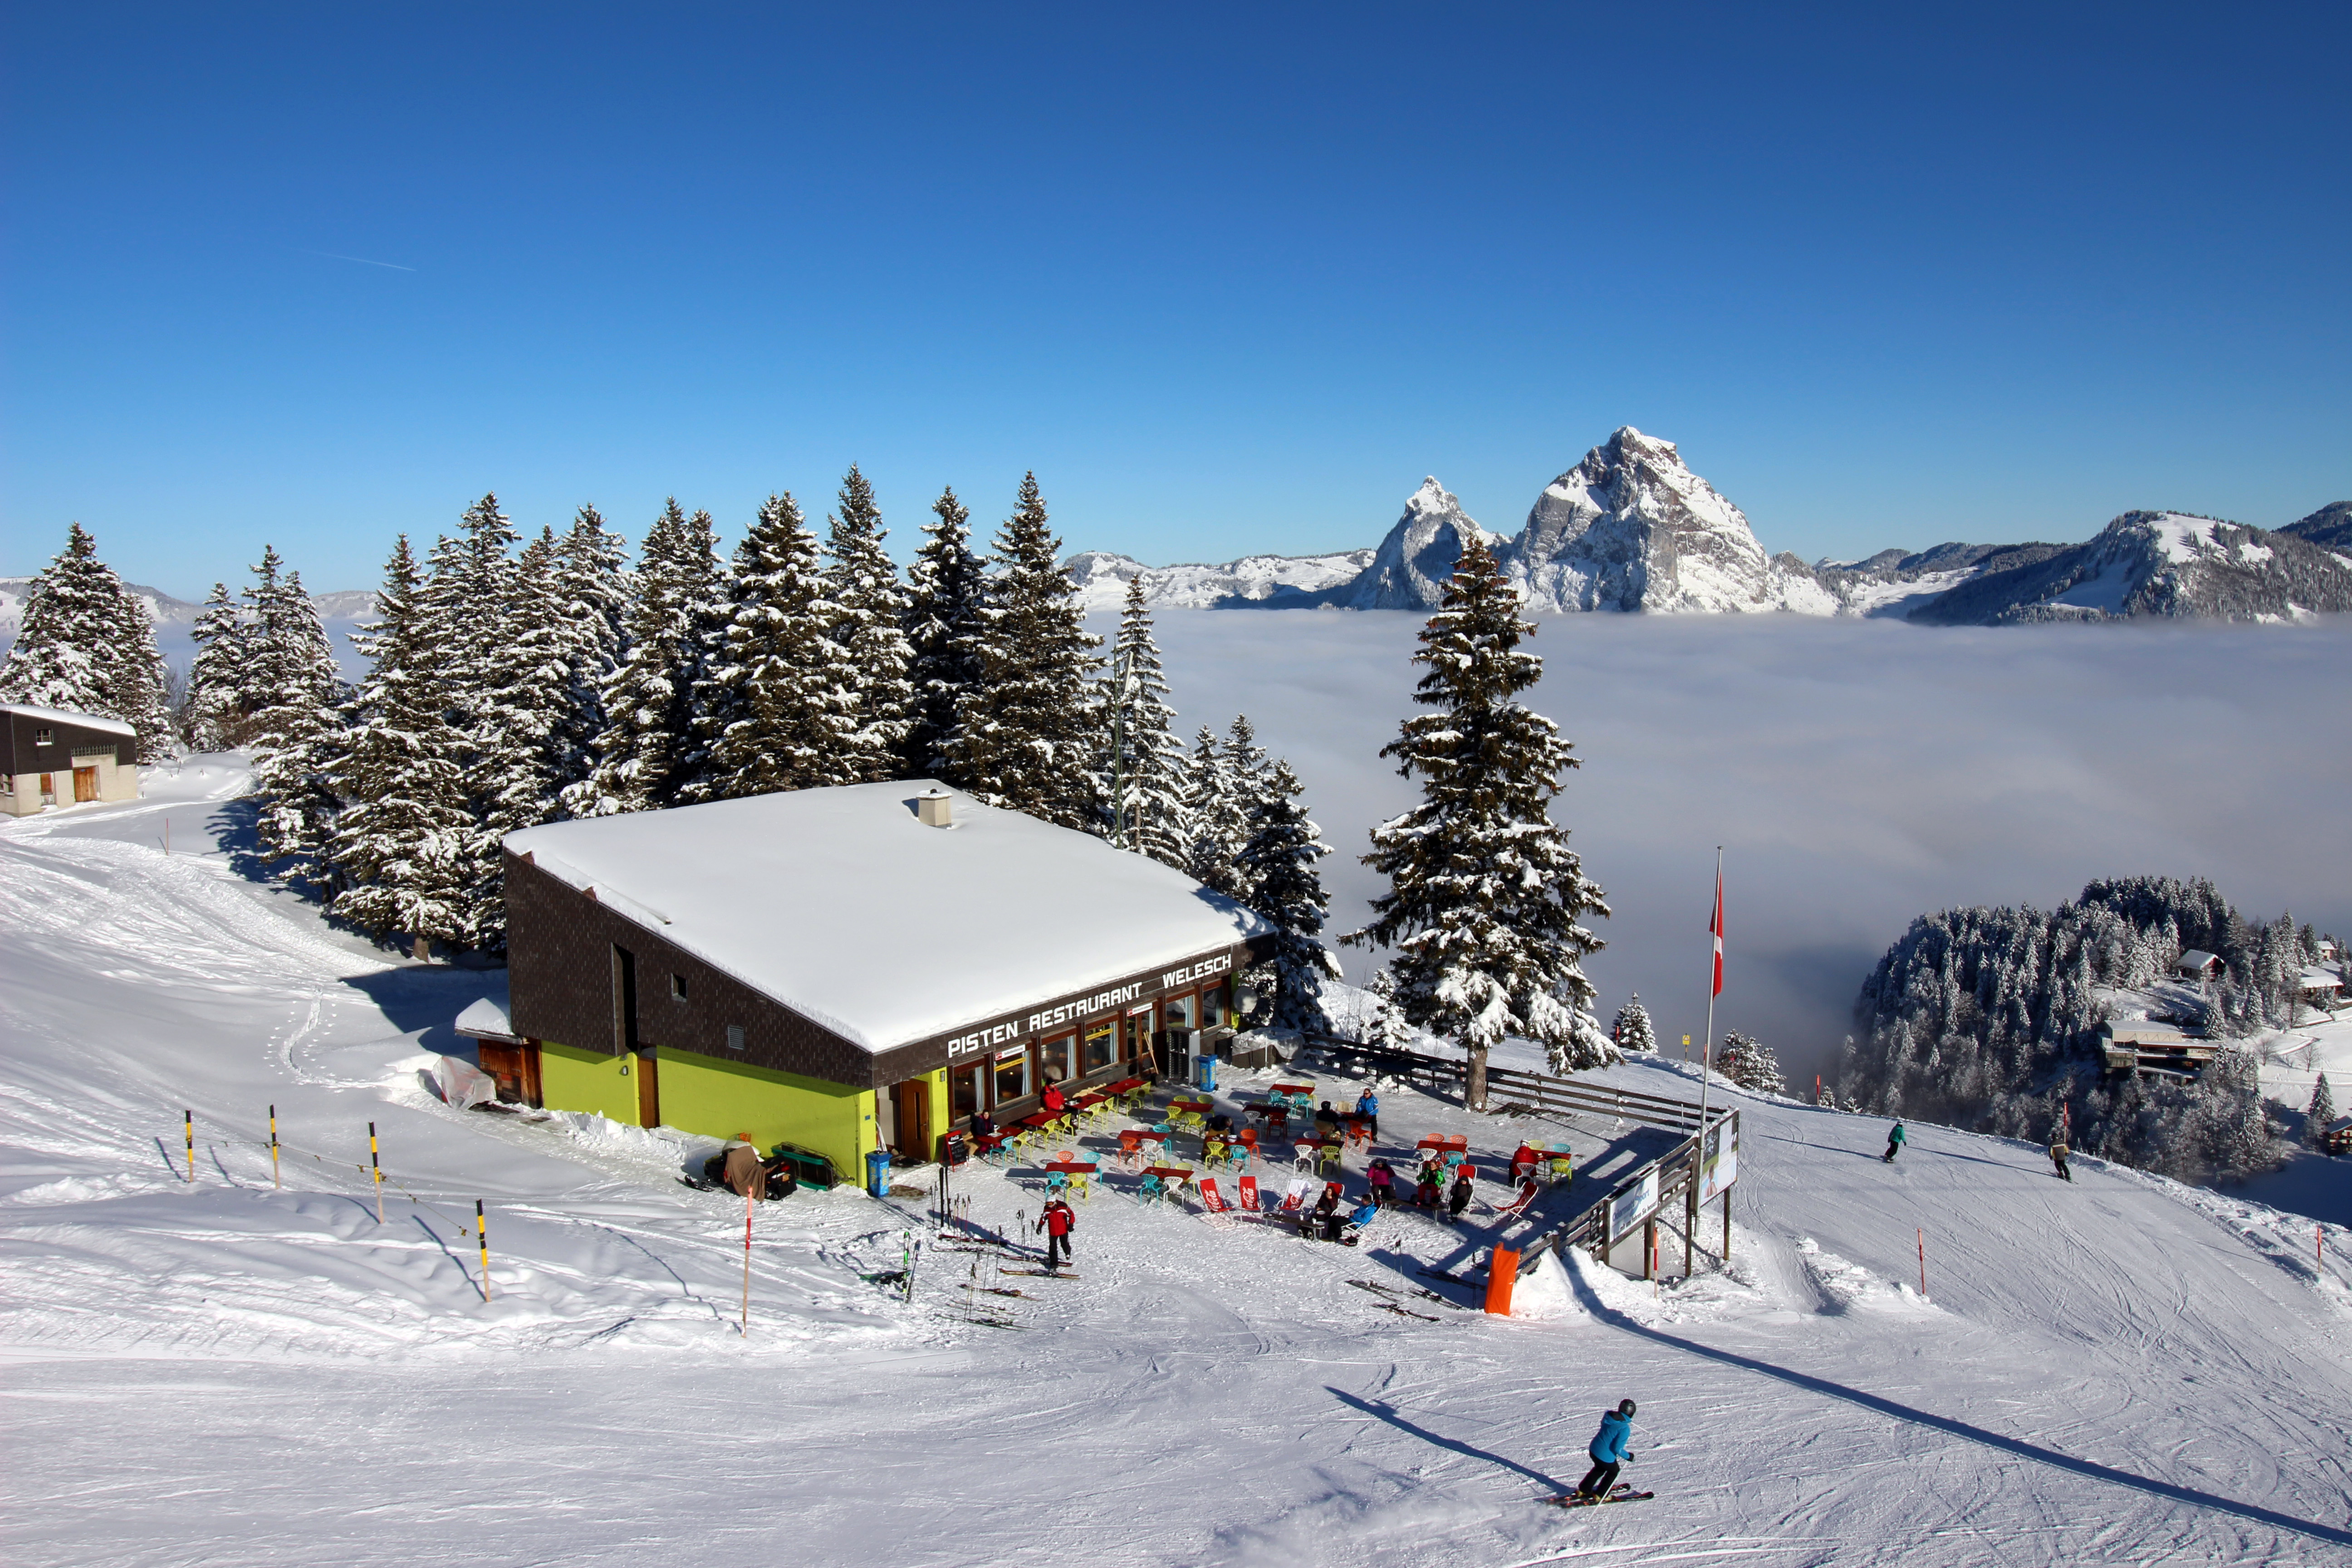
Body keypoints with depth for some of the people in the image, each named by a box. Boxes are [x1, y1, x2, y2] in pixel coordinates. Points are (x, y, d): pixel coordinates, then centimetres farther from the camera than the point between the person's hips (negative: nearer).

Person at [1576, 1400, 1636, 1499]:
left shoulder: (1608, 1415, -8)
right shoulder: (1625, 1429, -27)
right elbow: (1617, 1449, -25)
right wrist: (1628, 1456, -7)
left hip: (1594, 1449, 6)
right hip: (1606, 1456, -6)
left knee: (1599, 1469, 33)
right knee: (1614, 1472, 25)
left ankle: (1583, 1490, 41)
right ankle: (1600, 1495, 35)